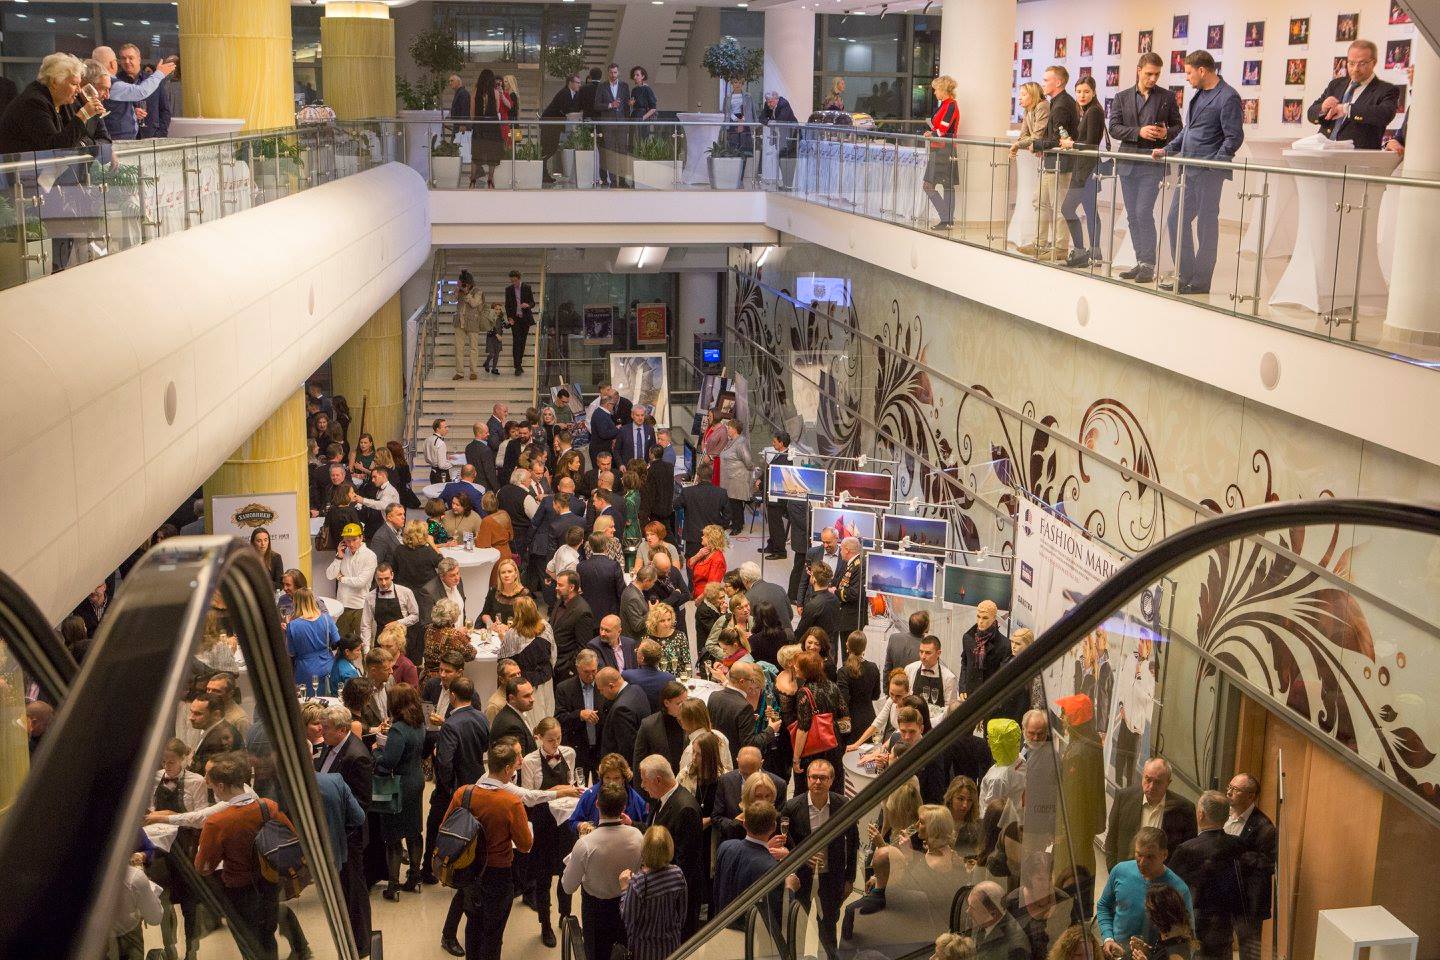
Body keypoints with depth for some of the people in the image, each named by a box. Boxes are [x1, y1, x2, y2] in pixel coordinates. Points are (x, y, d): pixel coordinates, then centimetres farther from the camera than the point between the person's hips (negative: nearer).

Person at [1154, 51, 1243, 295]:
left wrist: (1213, 163, -18)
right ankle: (1184, 275, 18)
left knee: (1206, 224, -2)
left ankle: (1200, 281, 4)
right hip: (1189, 171, 9)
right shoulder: (1199, 95, 17)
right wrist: (1167, 150, 17)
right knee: (1177, 219, 10)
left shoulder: (1227, 97, -10)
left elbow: (1234, 137, -13)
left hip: (1208, 173, -9)